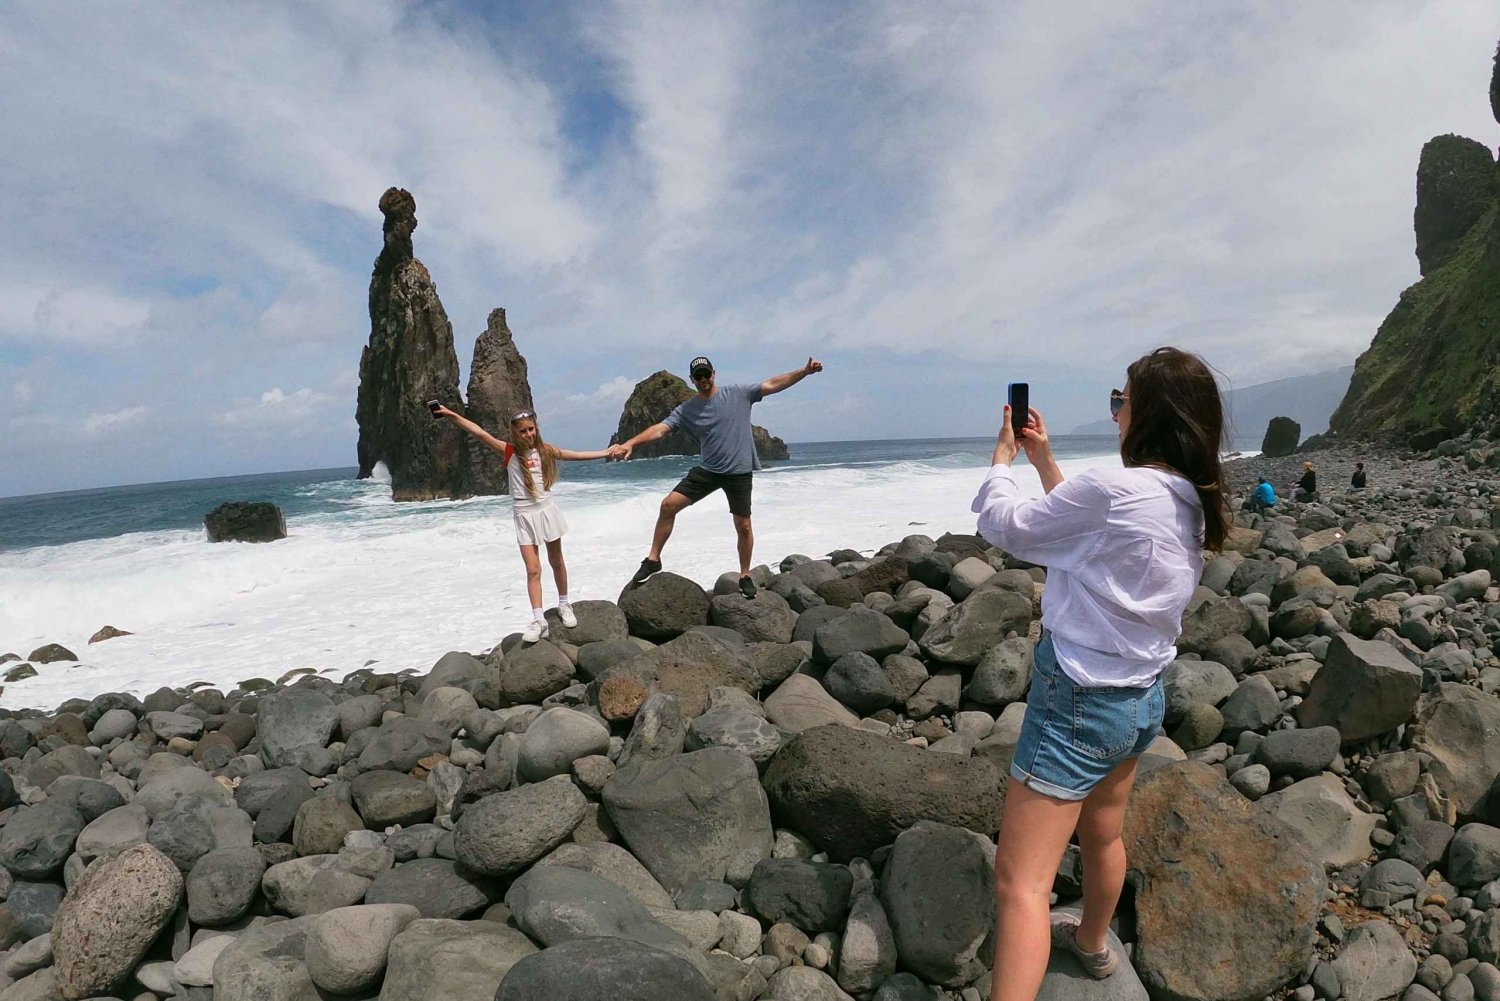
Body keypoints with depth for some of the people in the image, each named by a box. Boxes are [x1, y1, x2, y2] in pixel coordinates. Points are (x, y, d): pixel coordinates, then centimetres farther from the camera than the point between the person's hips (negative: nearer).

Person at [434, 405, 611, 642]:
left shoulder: (544, 449, 1)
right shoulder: (509, 451, -5)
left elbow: (573, 455, 11)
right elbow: (480, 433, -13)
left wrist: (604, 453, 15)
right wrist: (451, 415, -21)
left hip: (546, 510, 2)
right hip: (524, 515, -2)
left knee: (556, 561, 13)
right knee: (533, 569, -5)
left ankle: (564, 605, 31)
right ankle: (538, 620, -4)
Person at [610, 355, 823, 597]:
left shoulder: (738, 394, -1)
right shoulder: (686, 409, 2)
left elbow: (774, 384, -3)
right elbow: (660, 429, -8)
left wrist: (805, 371, -13)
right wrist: (630, 443, -23)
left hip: (740, 471, -1)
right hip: (708, 470, 2)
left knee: (743, 526, 4)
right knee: (668, 505, -9)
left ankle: (745, 577, 23)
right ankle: (653, 559, 5)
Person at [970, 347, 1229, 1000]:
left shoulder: (1114, 489, -23)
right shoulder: (1192, 503, 3)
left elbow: (1007, 528, -12)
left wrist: (1004, 456, 6)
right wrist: (1044, 461, 16)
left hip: (1079, 700, -9)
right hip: (1143, 696, 9)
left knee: (1020, 883, -6)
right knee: (1102, 837, 31)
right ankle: (1092, 943, 55)